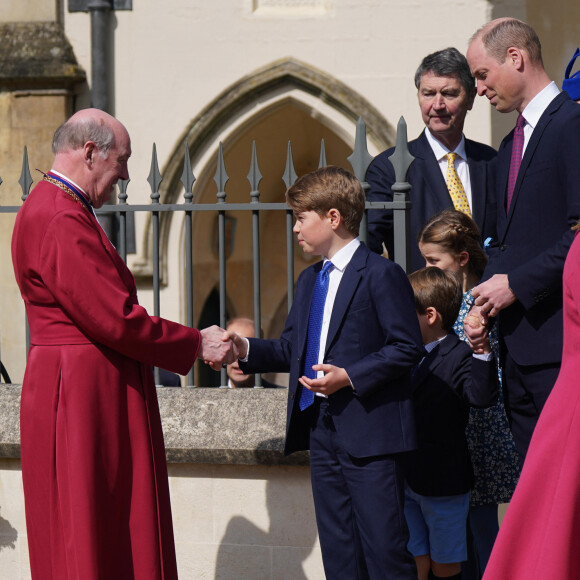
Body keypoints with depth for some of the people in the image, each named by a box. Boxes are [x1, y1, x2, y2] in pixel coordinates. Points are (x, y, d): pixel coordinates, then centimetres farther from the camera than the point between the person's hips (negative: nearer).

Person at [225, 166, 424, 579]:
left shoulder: (381, 274, -8)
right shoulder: (309, 281, 19)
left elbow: (407, 347, -13)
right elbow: (292, 347, 18)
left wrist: (349, 376, -20)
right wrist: (246, 348, 3)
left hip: (369, 431, -8)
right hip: (322, 430, 8)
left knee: (384, 545, -6)